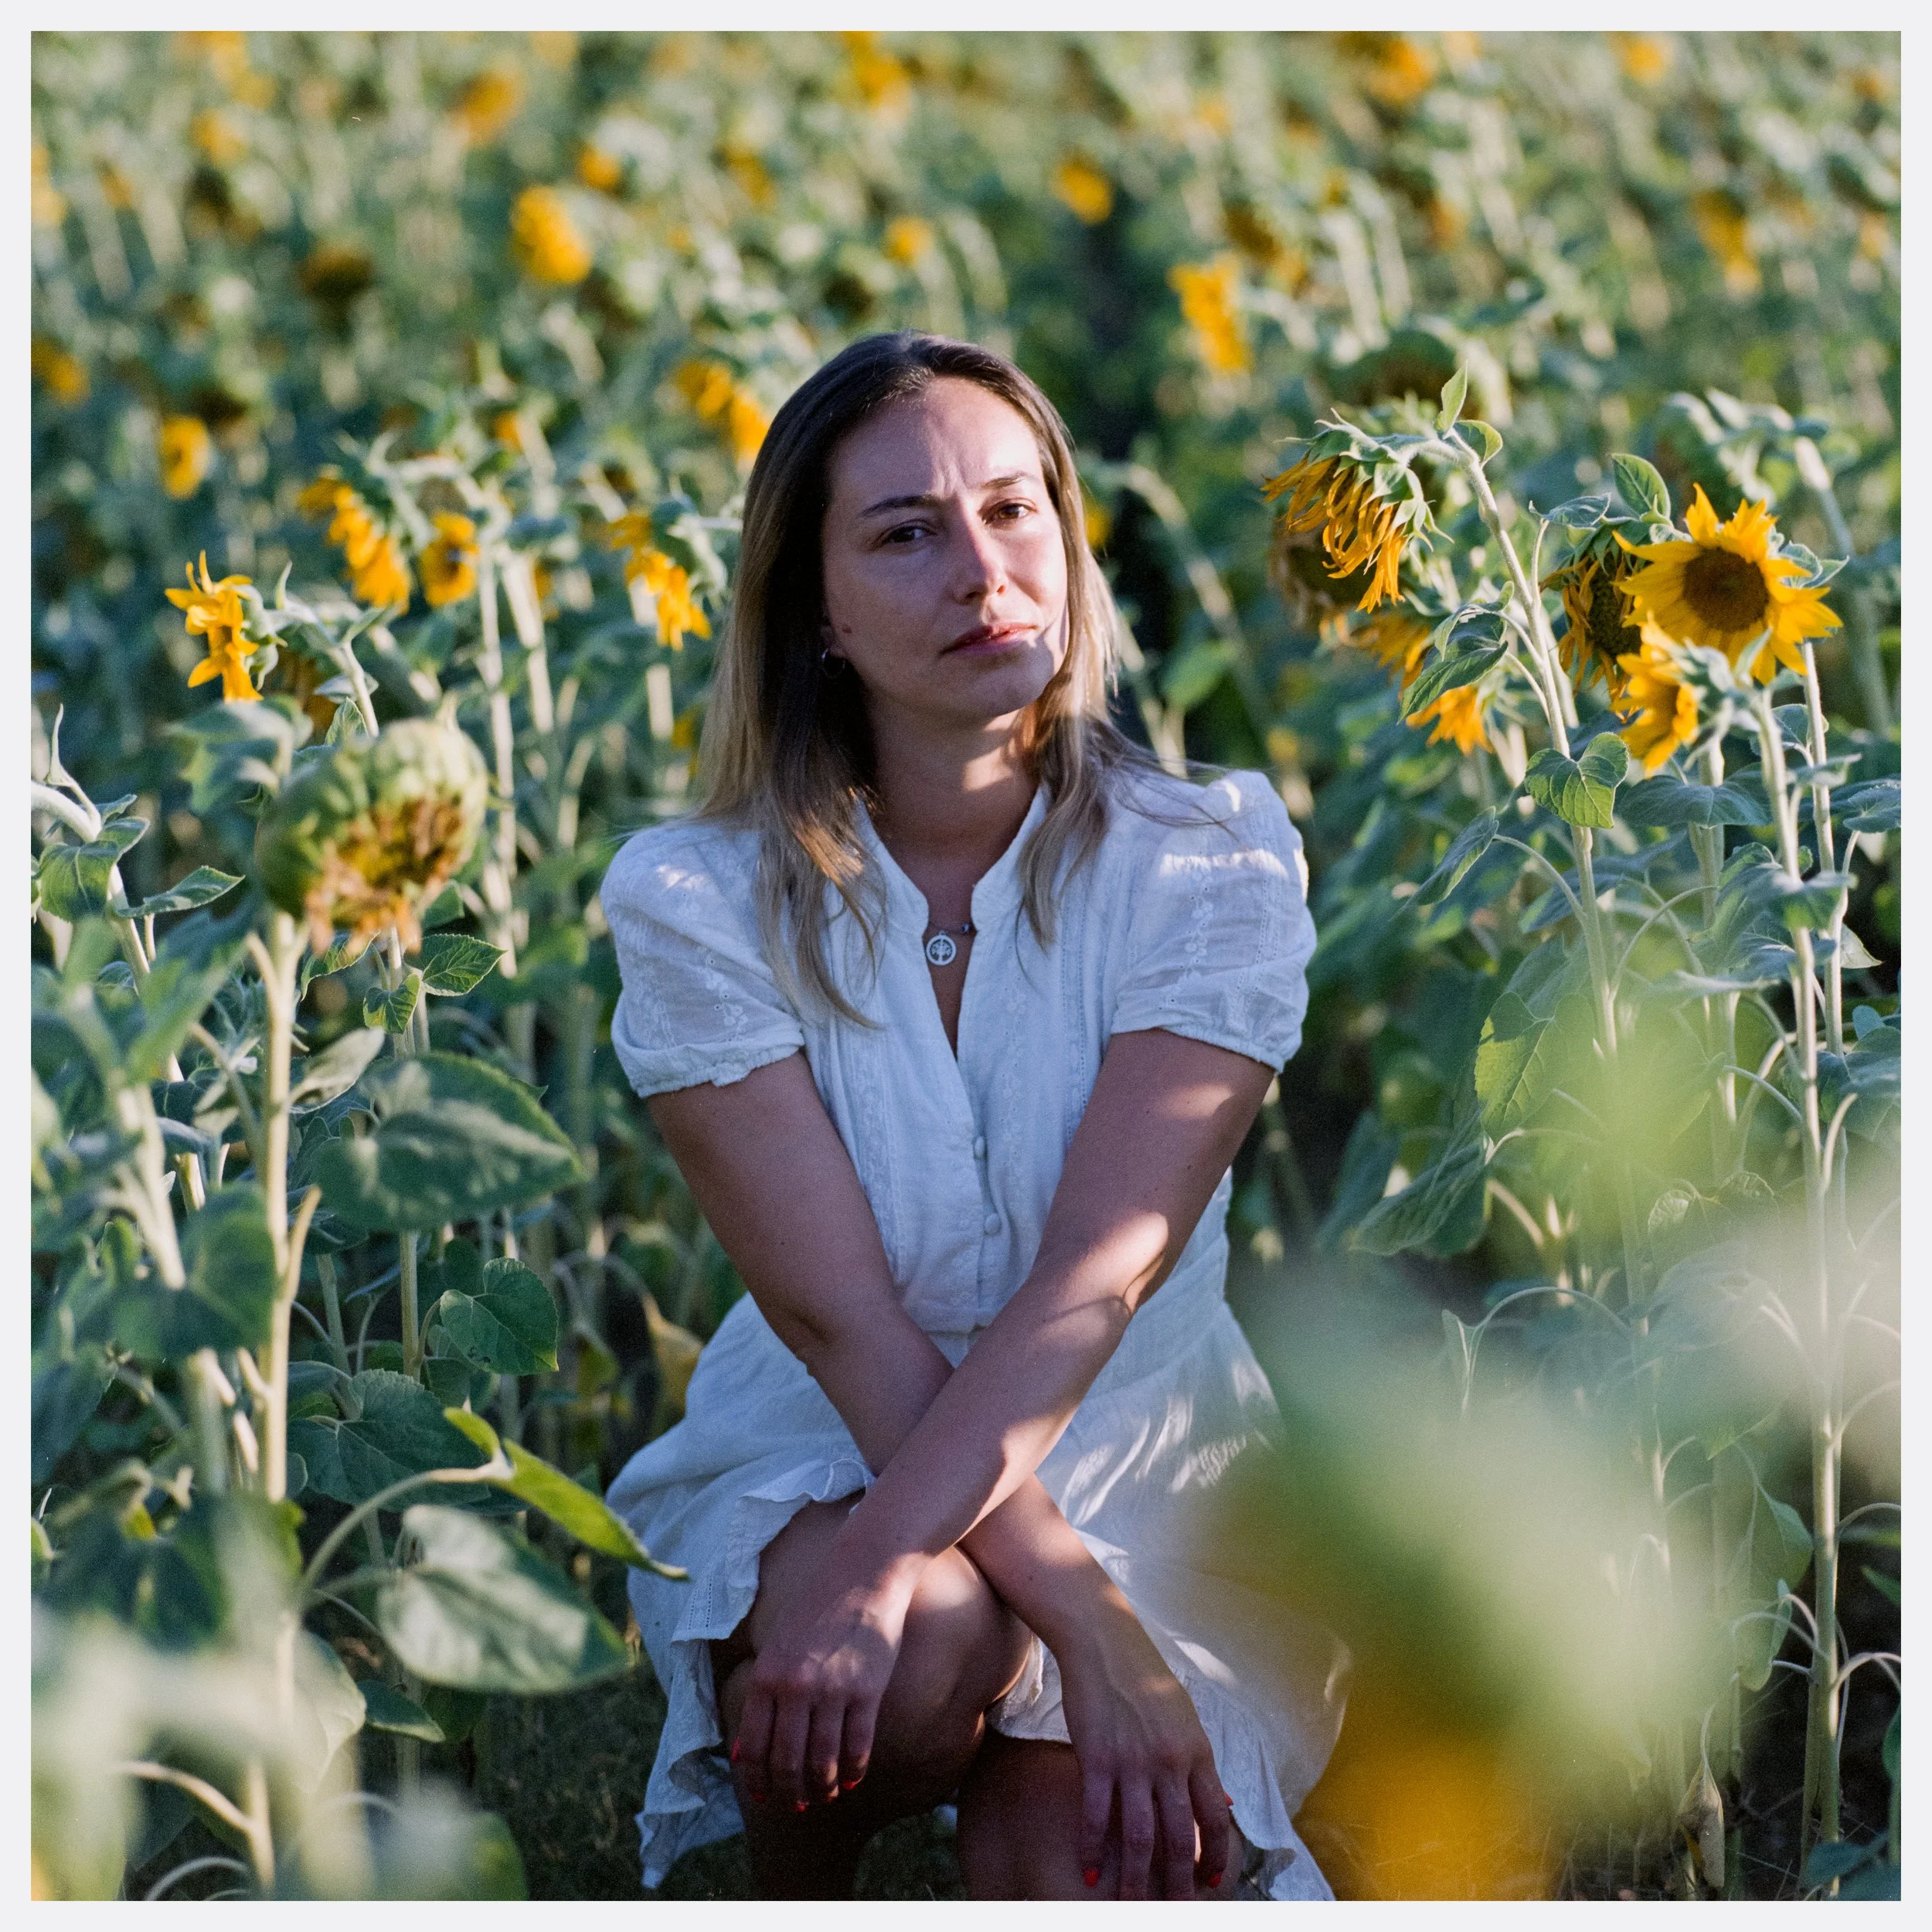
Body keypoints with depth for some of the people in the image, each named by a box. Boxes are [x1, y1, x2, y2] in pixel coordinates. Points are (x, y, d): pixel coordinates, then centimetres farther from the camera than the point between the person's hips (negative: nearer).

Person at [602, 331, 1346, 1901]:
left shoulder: (1212, 861, -10)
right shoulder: (697, 899, -10)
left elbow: (1095, 1276, -22)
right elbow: (841, 1318, -18)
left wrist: (877, 1566, -36)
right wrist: (1088, 1623, -30)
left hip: (1143, 1471, 0)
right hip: (817, 1459, 0)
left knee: (1064, 1866, -26)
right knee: (936, 1644, -34)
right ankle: (795, 1911, -2)